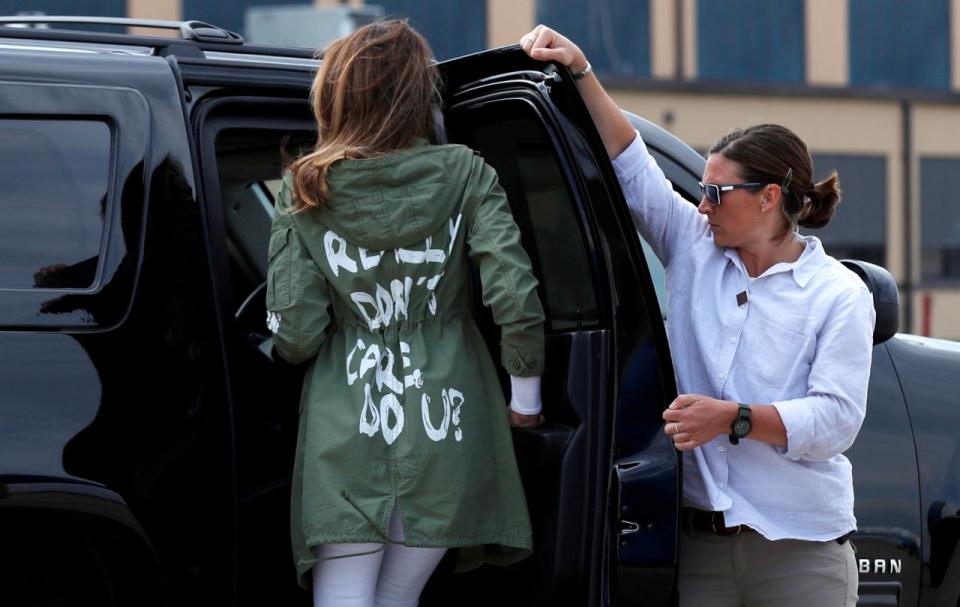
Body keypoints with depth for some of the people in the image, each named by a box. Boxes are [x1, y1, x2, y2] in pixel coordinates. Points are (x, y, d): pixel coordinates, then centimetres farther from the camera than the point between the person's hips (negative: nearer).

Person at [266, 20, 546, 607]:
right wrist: (526, 393, 2)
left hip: (346, 431, -1)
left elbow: (294, 335, -5)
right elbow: (515, 295, -11)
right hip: (444, 429, 1)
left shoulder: (306, 191, -1)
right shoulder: (464, 177, -2)